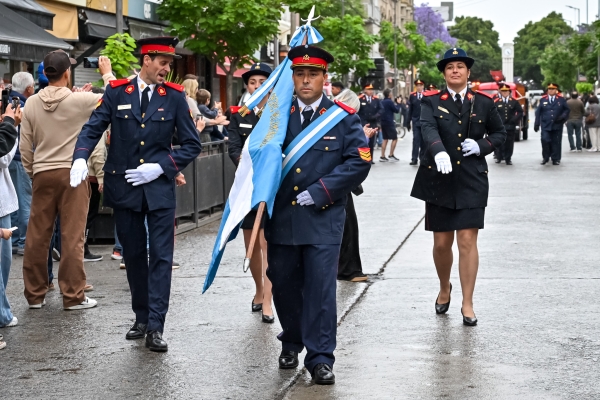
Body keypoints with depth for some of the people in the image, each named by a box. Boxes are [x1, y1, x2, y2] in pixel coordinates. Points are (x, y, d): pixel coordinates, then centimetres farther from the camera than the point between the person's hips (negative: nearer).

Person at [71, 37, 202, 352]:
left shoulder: (174, 96, -1)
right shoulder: (117, 92, 0)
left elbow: (192, 145, 0)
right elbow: (93, 128, -1)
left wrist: (161, 167, -12)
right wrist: (80, 159, -20)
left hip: (159, 188, -1)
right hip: (123, 187, 1)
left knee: (160, 257, -5)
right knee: (133, 255, 12)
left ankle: (155, 327, -4)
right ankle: (141, 318, 25)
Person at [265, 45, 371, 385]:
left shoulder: (344, 118, -1)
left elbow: (359, 162, -8)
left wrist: (320, 191, -14)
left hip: (323, 219, -3)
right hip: (281, 217, 3)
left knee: (320, 287, -5)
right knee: (283, 284, 12)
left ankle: (320, 358, 3)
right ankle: (292, 342, 33)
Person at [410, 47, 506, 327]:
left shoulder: (483, 103, 7)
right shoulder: (432, 102, 2)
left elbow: (499, 133, 16)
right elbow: (428, 128, -17)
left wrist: (482, 146, -5)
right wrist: (438, 151, -37)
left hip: (472, 181, 0)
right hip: (438, 180, 0)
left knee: (467, 241, -6)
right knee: (441, 243, 7)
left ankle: (467, 304, 2)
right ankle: (444, 288, 35)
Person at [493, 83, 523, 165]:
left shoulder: (514, 101, 6)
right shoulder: (496, 102, 2)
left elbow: (520, 112, 9)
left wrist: (514, 120, -2)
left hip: (511, 126, 1)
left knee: (509, 143, 1)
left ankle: (508, 159, 7)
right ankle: (499, 157, 11)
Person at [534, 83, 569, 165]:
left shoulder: (561, 99, 6)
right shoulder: (543, 99, 8)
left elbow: (566, 110, 10)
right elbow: (538, 112, 7)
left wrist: (562, 116, -9)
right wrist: (536, 124, 2)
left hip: (557, 125, 0)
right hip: (545, 125, 0)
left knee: (556, 142, 2)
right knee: (545, 140, -11)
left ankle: (556, 159, 10)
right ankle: (545, 158, 6)